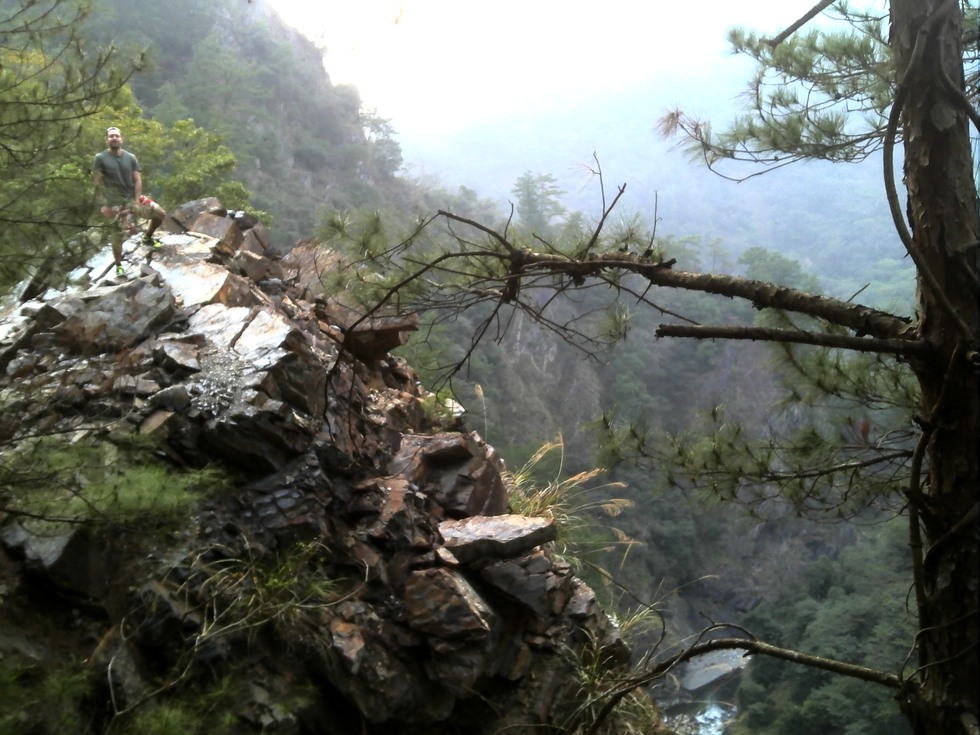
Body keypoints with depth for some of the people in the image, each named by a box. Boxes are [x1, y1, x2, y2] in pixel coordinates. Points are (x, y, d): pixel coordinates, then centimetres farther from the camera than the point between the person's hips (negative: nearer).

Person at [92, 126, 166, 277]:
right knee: (117, 235, -1)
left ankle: (147, 237, 19)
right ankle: (118, 266, 15)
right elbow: (97, 183, -9)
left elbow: (137, 180, -1)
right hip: (114, 202, -3)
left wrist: (137, 201, -13)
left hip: (132, 197, 4)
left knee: (160, 213, -4)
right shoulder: (100, 158, -6)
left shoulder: (130, 157, 3)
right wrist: (102, 205, -16)